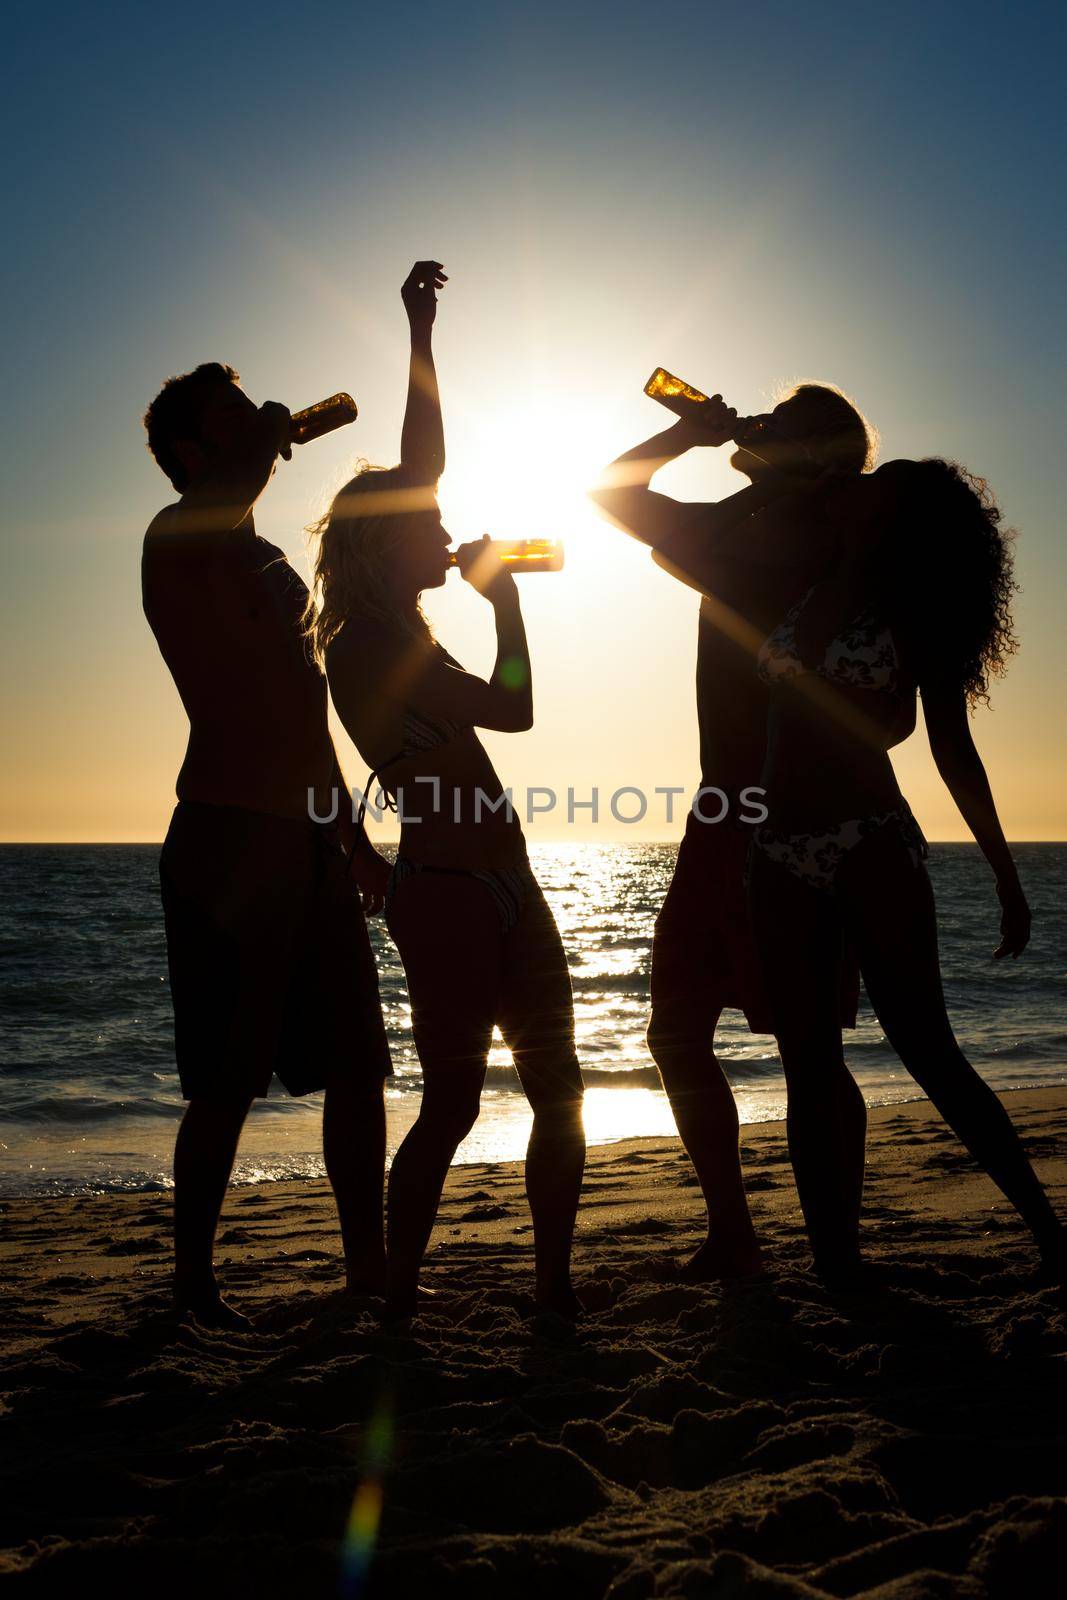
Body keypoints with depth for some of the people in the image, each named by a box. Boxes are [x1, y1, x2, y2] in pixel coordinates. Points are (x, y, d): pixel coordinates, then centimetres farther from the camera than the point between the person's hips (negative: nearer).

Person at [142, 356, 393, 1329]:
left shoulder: (267, 561, 25)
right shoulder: (179, 538, -1)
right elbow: (223, 494, -28)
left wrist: (351, 839, 25)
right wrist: (272, 440, -7)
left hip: (305, 843, 8)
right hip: (229, 841, -8)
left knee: (357, 1065, 9)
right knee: (228, 1081, -3)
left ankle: (369, 1267, 20)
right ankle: (194, 1282, 14)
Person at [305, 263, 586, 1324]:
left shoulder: (398, 631, 14)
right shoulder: (363, 646, -11)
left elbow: (420, 462, 21)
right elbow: (510, 709, -15)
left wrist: (422, 336, 25)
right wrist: (503, 596, -1)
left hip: (500, 888, 9)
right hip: (444, 891, -9)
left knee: (558, 1086, 10)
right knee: (452, 1102, -3)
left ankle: (554, 1285, 20)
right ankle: (398, 1301, 11)